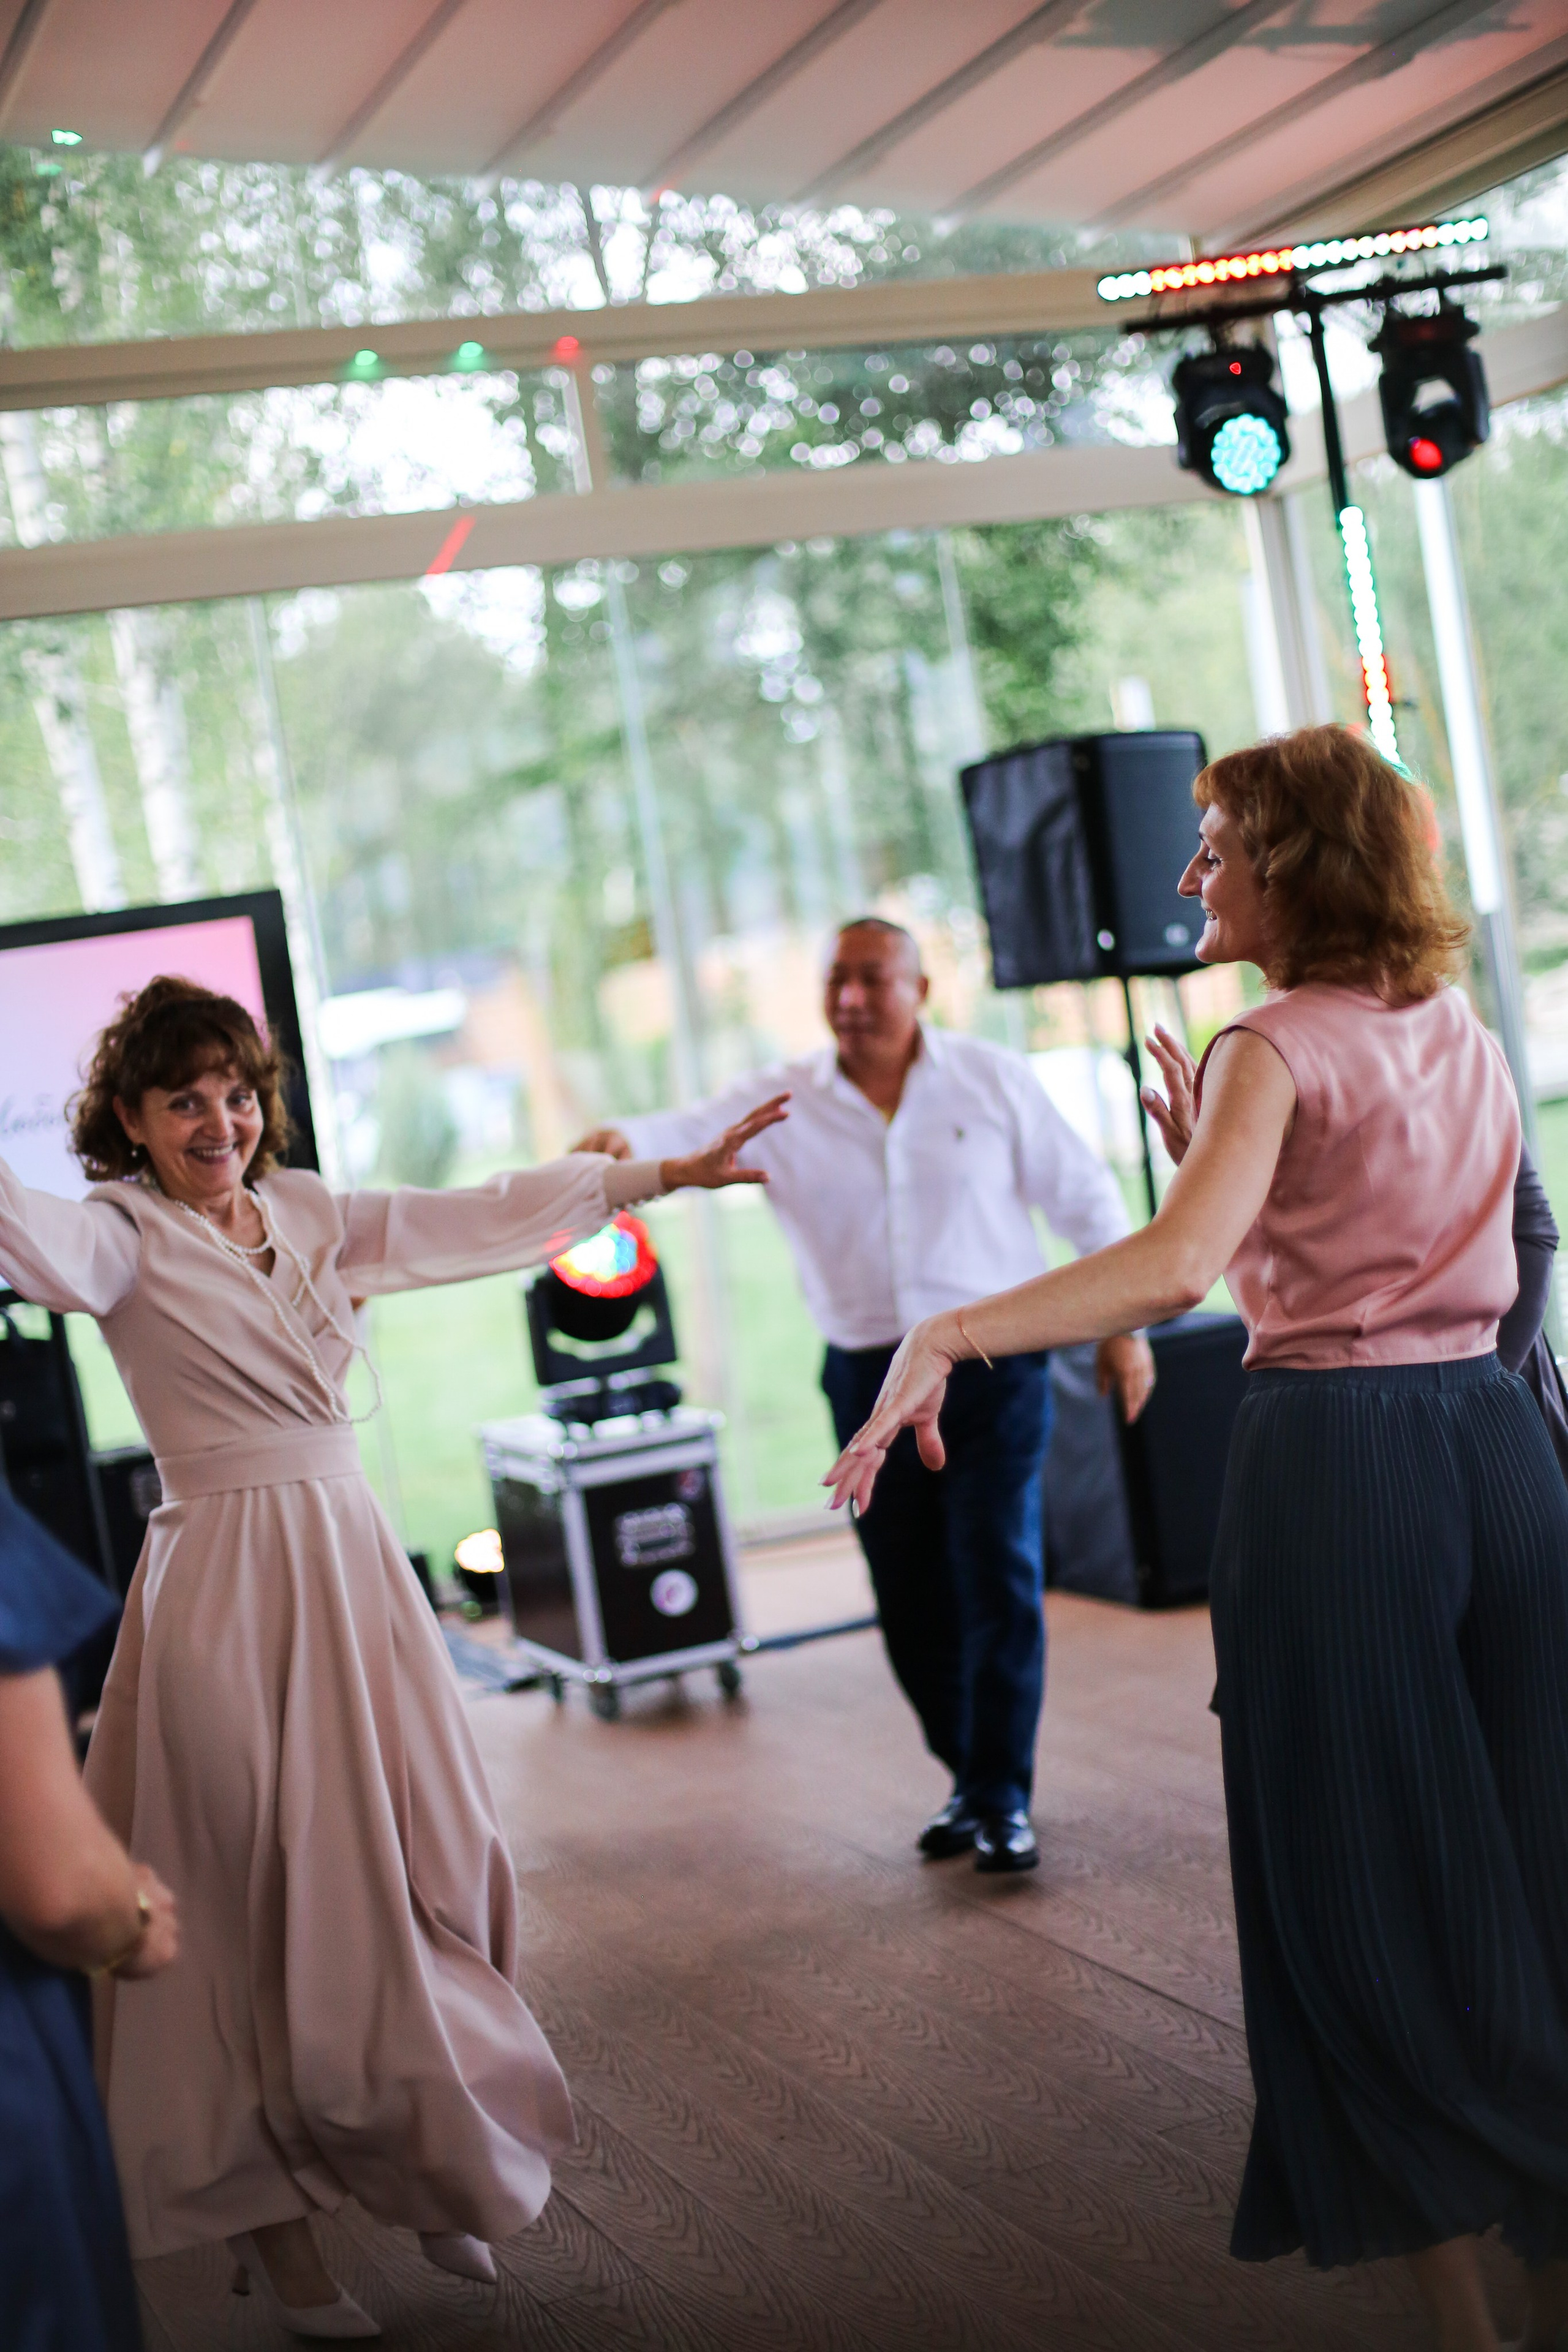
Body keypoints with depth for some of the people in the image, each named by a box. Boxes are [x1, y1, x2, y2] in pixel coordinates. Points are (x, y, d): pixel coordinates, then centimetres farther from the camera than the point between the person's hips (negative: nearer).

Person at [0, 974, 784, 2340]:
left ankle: (434, 2175, 26)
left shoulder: (306, 1216, 11)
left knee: (426, 1878, 9)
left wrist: (667, 1174, 15)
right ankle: (273, 2223, 14)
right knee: (273, 1907, -2)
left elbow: (482, 1217, 14)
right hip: (230, 1593, -6)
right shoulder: (127, 1235, -6)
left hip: (356, 1569, 6)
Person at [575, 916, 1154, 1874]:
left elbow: (1086, 1197, 7)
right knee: (910, 1597, 8)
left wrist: (1124, 1323, 5)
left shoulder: (994, 1079, 0)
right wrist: (621, 1142, -38)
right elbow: (687, 1136, -14)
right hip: (869, 1378, 2)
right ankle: (969, 1779, 26)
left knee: (997, 1576, -7)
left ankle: (1005, 1799, 3)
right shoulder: (782, 1104, 1)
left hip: (994, 1368, -2)